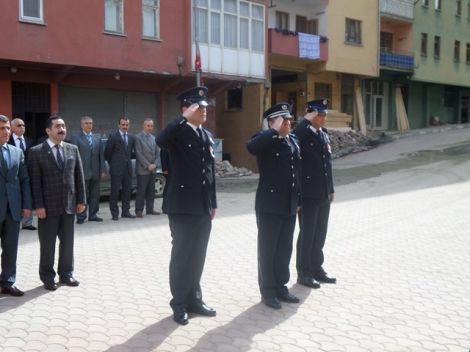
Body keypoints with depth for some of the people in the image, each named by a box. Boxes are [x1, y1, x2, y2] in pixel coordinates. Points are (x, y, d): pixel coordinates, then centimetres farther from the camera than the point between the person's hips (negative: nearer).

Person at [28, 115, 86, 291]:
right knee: (47, 244, 6)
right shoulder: (36, 151, -5)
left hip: (69, 204, 4)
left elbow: (79, 176, 8)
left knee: (68, 242, 12)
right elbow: (35, 181, -8)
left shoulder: (73, 149, 8)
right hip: (48, 206, -4)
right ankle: (47, 277, 20)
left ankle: (66, 273, 26)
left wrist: (81, 200, 4)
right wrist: (38, 205, -13)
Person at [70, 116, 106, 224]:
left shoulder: (97, 138, 14)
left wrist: (103, 169, 4)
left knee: (95, 195, 8)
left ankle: (93, 215, 18)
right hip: (82, 172, -5)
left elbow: (101, 155, 10)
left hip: (95, 172, 5)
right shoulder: (75, 137, -1)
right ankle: (81, 217, 8)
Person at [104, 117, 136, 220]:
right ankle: (114, 213, 5)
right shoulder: (113, 137, -5)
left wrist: (127, 160, 14)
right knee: (115, 191, -1)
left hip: (128, 167, 5)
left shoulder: (131, 137, 11)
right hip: (116, 169, -5)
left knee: (127, 191, 8)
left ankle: (125, 211, 16)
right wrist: (112, 163, 8)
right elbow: (107, 152, 1)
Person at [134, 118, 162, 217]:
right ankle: (139, 210, 3)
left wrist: (155, 164, -4)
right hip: (142, 169, -6)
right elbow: (139, 154, -11)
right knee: (141, 191, -3)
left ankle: (150, 209, 16)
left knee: (151, 191, 9)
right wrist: (147, 165, -14)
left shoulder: (154, 138, 15)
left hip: (153, 169, 6)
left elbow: (157, 153, 12)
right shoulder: (138, 137, -5)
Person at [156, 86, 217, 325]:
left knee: (198, 255, 13)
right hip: (182, 205, -6)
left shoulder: (207, 135, 14)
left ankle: (194, 299, 26)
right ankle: (179, 304, 16)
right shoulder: (178, 132, -7)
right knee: (181, 254, 3)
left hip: (203, 206, 6)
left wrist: (213, 203, 14)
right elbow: (160, 141, -32)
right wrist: (185, 117, -26)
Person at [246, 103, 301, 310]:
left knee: (285, 249, 14)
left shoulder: (293, 141, 12)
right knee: (268, 249, 4)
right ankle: (268, 292, 14)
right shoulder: (265, 140, -9)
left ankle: (281, 287, 26)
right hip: (269, 205, -7)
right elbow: (251, 147, -35)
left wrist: (298, 200, 15)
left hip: (289, 205, 7)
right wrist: (275, 131, -25)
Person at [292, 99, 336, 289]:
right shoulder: (299, 134, -12)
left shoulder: (324, 134, 12)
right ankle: (303, 273, 16)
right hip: (308, 195, -7)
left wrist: (331, 189, 16)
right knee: (307, 234, 3)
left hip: (324, 195, 7)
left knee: (320, 234, 15)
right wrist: (306, 121, -25)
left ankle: (317, 268, 29)